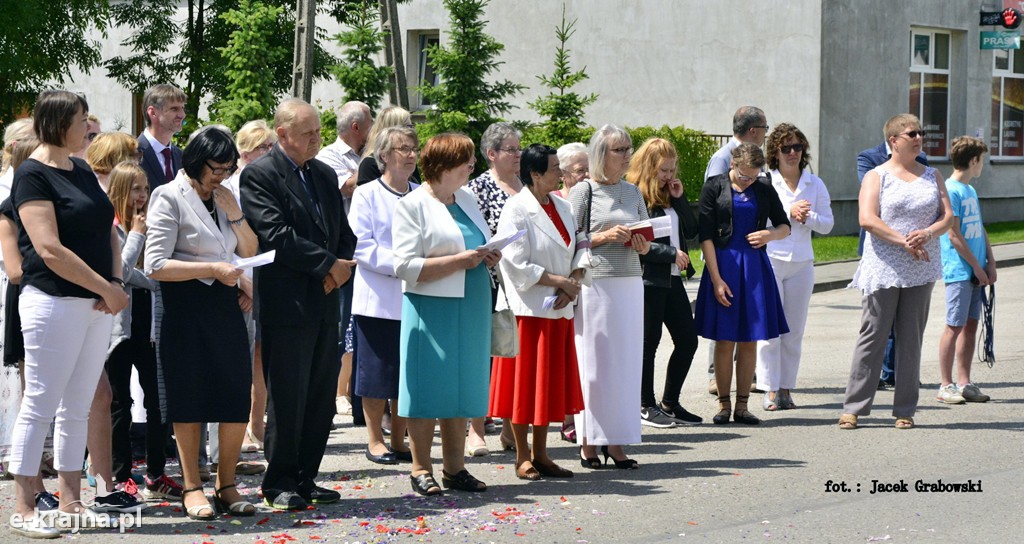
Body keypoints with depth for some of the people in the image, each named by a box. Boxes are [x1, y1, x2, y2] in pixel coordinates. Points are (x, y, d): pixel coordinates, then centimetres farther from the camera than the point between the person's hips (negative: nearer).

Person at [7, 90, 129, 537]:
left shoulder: (83, 171, 13)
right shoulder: (33, 175, -11)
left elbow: (107, 230, 16)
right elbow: (49, 250, -18)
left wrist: (115, 282, -2)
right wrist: (106, 289, -17)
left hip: (96, 304, 8)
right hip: (54, 302, -8)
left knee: (77, 408, 11)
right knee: (40, 406, -3)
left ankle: (71, 502, 17)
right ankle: (24, 509, 3)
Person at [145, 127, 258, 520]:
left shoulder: (223, 198, 13)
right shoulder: (170, 197, -7)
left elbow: (250, 252, 15)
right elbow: (156, 266, -15)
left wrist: (234, 214, 0)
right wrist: (214, 269, -17)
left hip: (226, 307, 6)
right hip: (187, 309, -6)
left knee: (237, 399, 1)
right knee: (189, 399, 2)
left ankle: (227, 486, 12)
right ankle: (192, 488, 11)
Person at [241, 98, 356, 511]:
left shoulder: (326, 175, 17)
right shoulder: (259, 175, -6)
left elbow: (344, 233, 18)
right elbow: (276, 234, -16)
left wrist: (341, 266, -3)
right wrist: (328, 264, -13)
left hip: (325, 301, 7)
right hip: (287, 303, -7)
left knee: (322, 398, 8)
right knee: (288, 397, -4)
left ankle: (305, 478, 17)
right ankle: (280, 483, 6)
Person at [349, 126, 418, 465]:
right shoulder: (367, 195, -1)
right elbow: (360, 245, -9)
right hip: (378, 298, -4)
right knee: (378, 372, -1)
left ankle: (399, 440, 16)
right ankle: (375, 440, 11)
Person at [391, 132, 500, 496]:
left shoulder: (466, 199, 15)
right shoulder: (413, 205, -8)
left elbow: (482, 244, 26)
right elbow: (406, 266, -15)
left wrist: (489, 257, 3)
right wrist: (459, 261, -19)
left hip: (471, 307, 7)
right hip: (431, 307, -7)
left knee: (462, 384, 9)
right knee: (428, 387, -2)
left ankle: (455, 468, 17)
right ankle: (421, 470, 6)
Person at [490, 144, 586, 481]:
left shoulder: (562, 206, 10)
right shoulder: (517, 210, -12)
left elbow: (577, 252, 12)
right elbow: (517, 266, -17)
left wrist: (572, 284, -7)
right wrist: (560, 281, -15)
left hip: (558, 310, 7)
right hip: (527, 308, -7)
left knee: (550, 382, 11)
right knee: (526, 380, 0)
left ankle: (540, 453, 19)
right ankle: (522, 457, 9)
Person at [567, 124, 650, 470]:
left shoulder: (633, 192, 15)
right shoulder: (582, 192, -1)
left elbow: (646, 241, 20)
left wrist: (642, 245, -1)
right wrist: (603, 237, -15)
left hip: (629, 282, 5)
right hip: (594, 283, -5)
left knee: (626, 360, 3)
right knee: (592, 360, -3)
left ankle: (615, 442, 7)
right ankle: (588, 442, 3)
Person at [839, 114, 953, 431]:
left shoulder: (932, 176, 13)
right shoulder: (877, 177, 0)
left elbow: (948, 216, 6)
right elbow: (867, 219, -12)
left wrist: (926, 234, -15)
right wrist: (904, 242, -19)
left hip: (920, 271, 4)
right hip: (883, 270, -4)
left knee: (911, 339, 5)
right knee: (873, 336, -4)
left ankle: (905, 410, 11)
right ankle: (853, 407, 1)